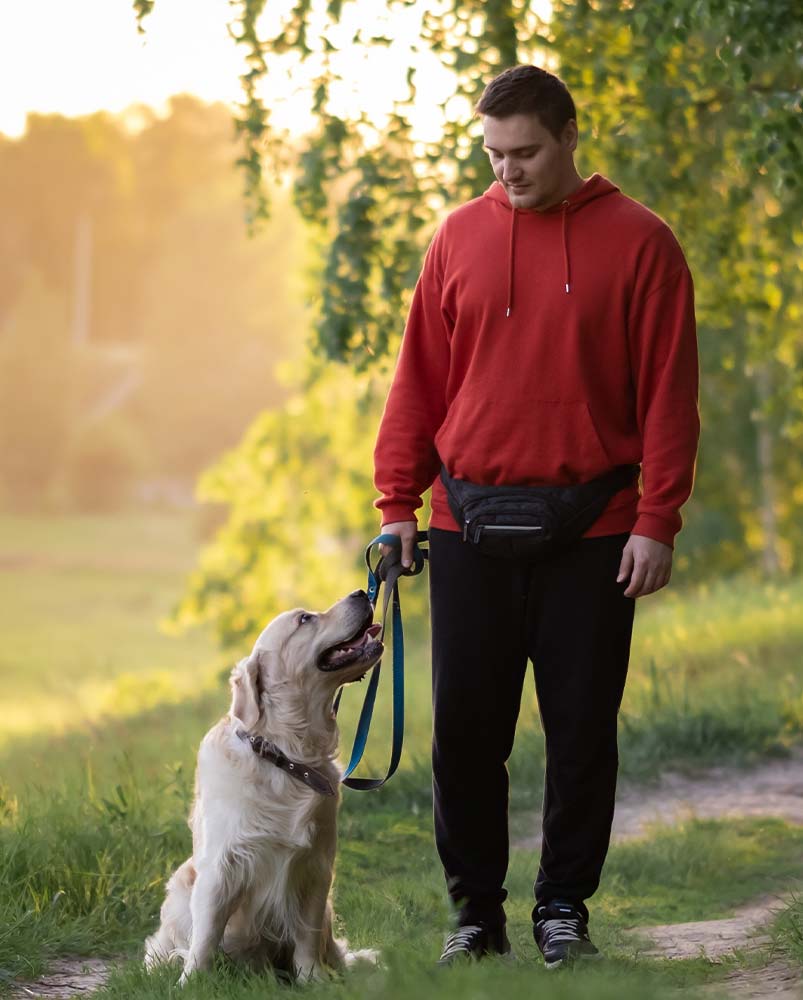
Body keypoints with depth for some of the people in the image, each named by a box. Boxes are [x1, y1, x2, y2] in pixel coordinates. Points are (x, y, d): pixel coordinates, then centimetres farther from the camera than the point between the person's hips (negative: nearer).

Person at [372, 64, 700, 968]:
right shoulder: (460, 237, 7)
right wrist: (397, 502, 4)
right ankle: (475, 911, 15)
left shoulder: (638, 243, -1)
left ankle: (564, 909, 16)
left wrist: (657, 520, -9)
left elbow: (668, 392, -3)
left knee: (582, 731, 4)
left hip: (591, 536, -2)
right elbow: (419, 378, 9)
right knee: (465, 727, 4)